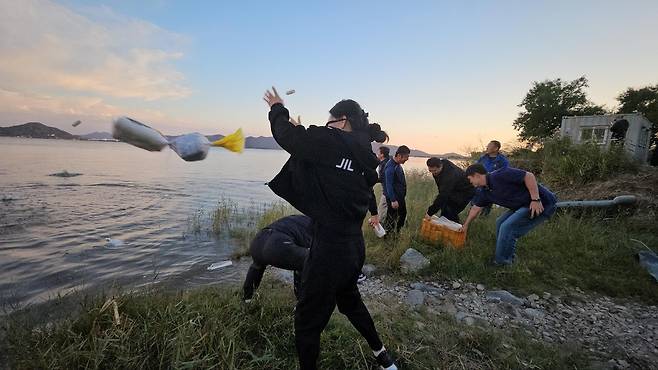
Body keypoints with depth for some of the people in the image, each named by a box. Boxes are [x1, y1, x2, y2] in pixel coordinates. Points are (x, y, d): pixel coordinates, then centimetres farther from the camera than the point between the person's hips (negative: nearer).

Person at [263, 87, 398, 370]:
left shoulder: (333, 144, -16)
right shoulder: (366, 157, 7)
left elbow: (288, 136, -10)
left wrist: (277, 109, 10)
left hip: (330, 248, -9)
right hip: (354, 246, 9)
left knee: (307, 320, 10)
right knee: (349, 300, 33)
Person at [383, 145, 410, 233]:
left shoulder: (398, 165, 7)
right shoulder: (390, 167, -24)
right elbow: (389, 185, -25)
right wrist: (393, 200, -26)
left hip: (400, 197, 10)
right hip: (393, 198, -10)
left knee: (403, 214, 21)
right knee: (391, 218, -1)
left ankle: (397, 232, 36)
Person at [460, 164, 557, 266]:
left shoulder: (499, 176, -20)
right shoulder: (484, 192, 7)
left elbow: (529, 176, -22)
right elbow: (476, 208, 20)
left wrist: (536, 199, -26)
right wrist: (466, 225, 29)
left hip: (542, 203, -9)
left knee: (507, 227, -14)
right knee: (500, 223, 12)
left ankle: (502, 263, 0)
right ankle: (508, 258, 23)